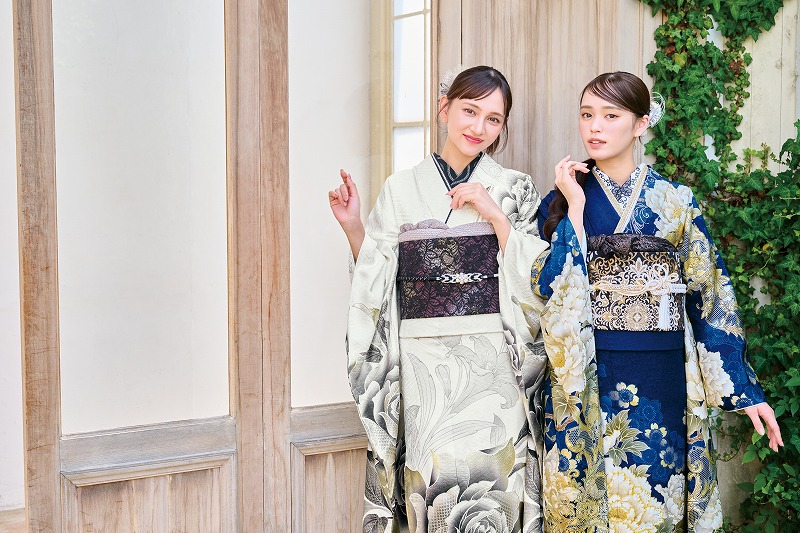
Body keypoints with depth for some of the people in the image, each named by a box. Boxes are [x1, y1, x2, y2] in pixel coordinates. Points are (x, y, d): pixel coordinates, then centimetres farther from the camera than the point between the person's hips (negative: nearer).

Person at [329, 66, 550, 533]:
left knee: (489, 468, -4)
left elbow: (537, 279, -2)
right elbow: (378, 282, 10)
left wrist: (493, 213, -10)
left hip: (491, 360, -1)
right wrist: (352, 225, -3)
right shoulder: (401, 188, 8)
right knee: (430, 476, 0)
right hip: (422, 365, 1)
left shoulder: (515, 189, 6)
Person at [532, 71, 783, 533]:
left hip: (659, 381, 0)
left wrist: (744, 389, 0)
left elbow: (711, 296, 2)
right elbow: (548, 291, -10)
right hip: (583, 379, 0)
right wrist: (575, 208, -13)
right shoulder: (562, 201, 3)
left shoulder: (676, 203, 2)